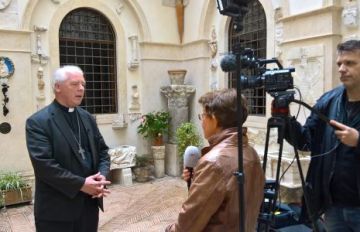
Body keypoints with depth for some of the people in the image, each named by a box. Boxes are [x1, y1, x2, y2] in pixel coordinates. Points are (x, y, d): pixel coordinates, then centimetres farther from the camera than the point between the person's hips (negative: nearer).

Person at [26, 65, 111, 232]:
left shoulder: (87, 118, 10)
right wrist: (80, 184, -20)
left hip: (89, 203, 6)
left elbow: (102, 151, 12)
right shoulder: (38, 121, -10)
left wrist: (102, 175, -7)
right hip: (57, 209, -6)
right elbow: (43, 163, -19)